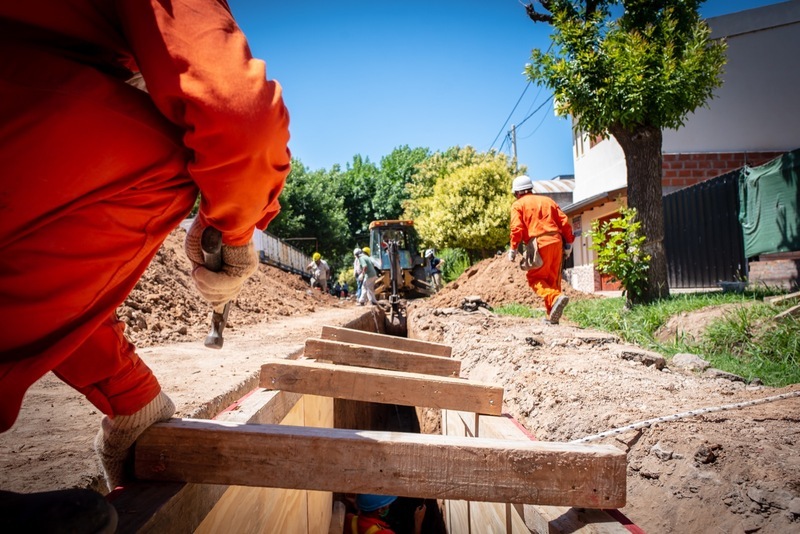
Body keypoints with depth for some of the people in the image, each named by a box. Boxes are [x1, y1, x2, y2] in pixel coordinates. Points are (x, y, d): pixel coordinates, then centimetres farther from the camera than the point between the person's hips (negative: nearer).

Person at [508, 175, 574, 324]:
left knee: (535, 278, 4)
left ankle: (556, 298, -22)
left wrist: (513, 249, -3)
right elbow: (564, 221, 14)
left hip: (539, 244, -5)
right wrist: (568, 244, 17)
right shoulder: (547, 200, 22)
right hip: (556, 241, 6)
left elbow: (517, 228, -8)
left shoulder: (518, 205, 7)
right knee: (553, 279, 13)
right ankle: (552, 316, 14)